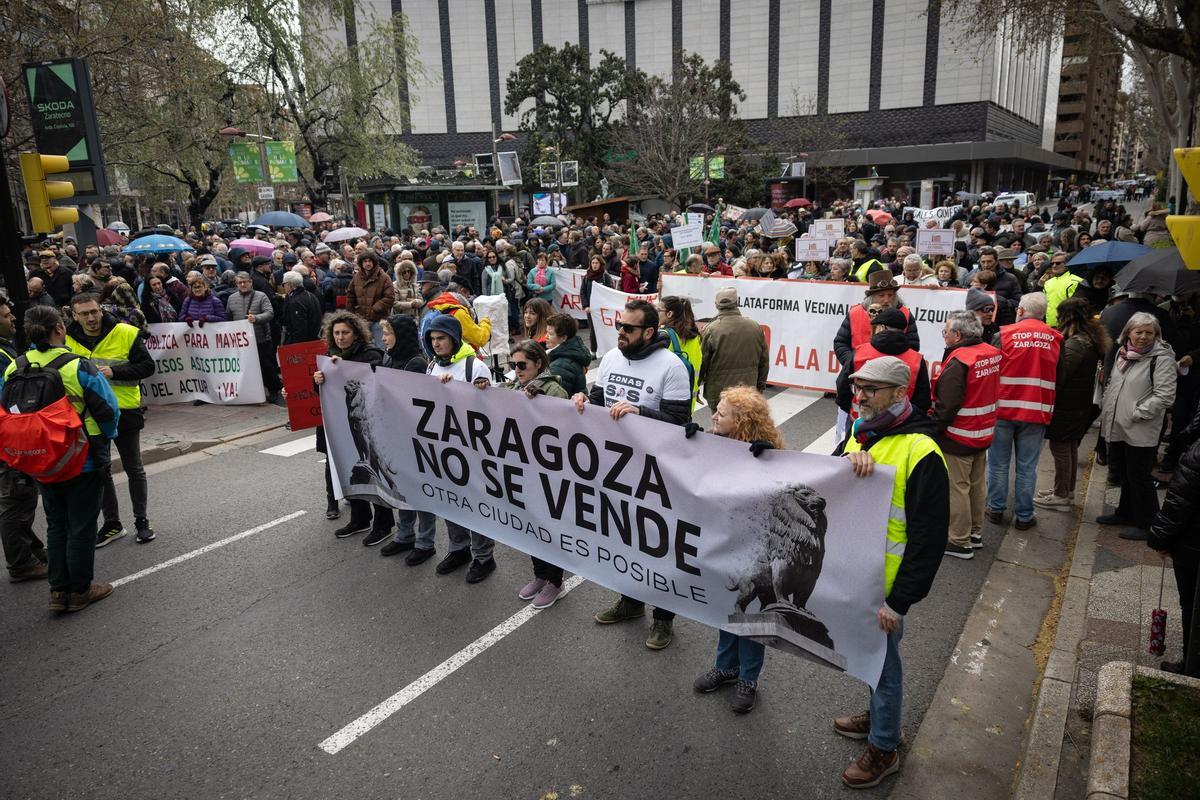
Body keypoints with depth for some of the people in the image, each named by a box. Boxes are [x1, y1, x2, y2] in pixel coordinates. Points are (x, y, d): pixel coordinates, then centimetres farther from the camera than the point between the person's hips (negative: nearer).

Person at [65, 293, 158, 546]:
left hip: (124, 411, -3)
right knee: (100, 471, 12)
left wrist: (114, 371, -23)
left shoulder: (126, 333, -10)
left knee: (134, 469, 7)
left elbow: (147, 366, -10)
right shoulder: (67, 339, -2)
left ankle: (142, 521, 20)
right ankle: (112, 523, 25)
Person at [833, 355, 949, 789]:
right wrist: (852, 458, -27)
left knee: (882, 662, 11)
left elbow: (928, 539, -20)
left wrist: (899, 601, -19)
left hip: (884, 585, -7)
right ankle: (878, 716, 46)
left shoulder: (920, 452, -22)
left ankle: (883, 748, 31)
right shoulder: (860, 433, 4)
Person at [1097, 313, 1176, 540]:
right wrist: (1106, 407, 12)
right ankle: (1125, 513, 38)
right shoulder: (1122, 352, 9)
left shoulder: (1161, 358, -13)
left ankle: (1146, 524, 16)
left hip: (1140, 432, -7)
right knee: (1122, 473, 20)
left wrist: (1136, 413, -18)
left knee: (1139, 478, 2)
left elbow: (1165, 396, -19)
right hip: (1117, 427, 7)